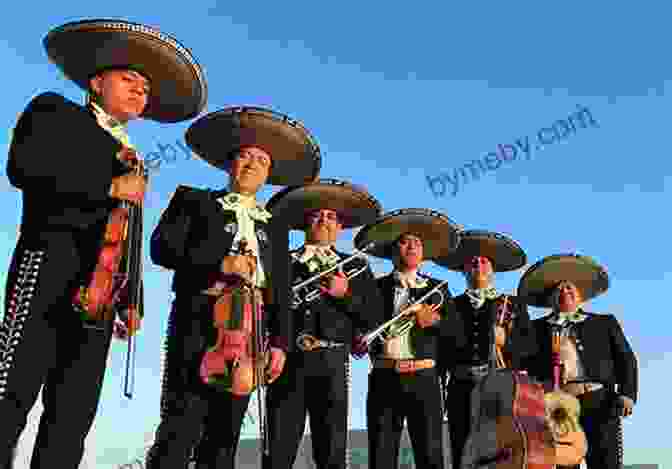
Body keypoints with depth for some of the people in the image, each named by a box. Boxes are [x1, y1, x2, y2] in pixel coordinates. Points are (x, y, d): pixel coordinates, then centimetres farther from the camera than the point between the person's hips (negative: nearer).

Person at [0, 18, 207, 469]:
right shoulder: (55, 110, 13)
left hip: (102, 287, 6)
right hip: (51, 263, -5)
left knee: (74, 414, 2)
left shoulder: (131, 159, 27)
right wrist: (111, 187, -6)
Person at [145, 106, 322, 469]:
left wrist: (279, 342, 6)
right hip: (199, 322, -3)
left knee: (225, 436, 4)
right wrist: (220, 263, -12)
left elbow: (281, 292, 17)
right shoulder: (194, 200, 14)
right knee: (180, 428, -10)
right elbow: (162, 247, -1)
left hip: (250, 331, 4)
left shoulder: (274, 226, 22)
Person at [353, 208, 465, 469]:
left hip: (423, 379, 1)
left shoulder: (437, 289, 11)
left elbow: (459, 338, 7)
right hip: (384, 378, 0)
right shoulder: (376, 287, 9)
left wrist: (434, 320, -10)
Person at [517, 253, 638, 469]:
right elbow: (528, 363, 10)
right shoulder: (536, 328, 19)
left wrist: (627, 394, -4)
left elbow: (626, 359, 11)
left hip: (599, 402, 0)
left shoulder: (605, 322, 21)